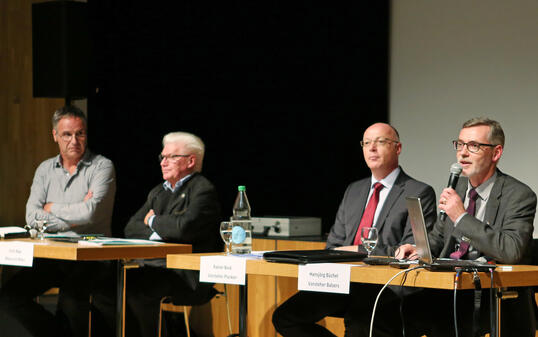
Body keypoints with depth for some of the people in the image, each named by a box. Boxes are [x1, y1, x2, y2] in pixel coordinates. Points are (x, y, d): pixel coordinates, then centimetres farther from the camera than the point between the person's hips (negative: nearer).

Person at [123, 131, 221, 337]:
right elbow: (131, 228, 16)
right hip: (154, 267, 8)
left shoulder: (203, 190, -4)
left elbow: (185, 227, -21)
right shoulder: (158, 192, 23)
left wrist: (154, 222, -2)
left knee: (136, 288, -32)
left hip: (189, 275, -7)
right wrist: (156, 233, -5)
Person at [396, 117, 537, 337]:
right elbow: (438, 237, 26)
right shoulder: (458, 186, 14)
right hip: (451, 290, 7)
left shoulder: (519, 195, -7)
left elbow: (512, 251, -22)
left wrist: (462, 217, -19)